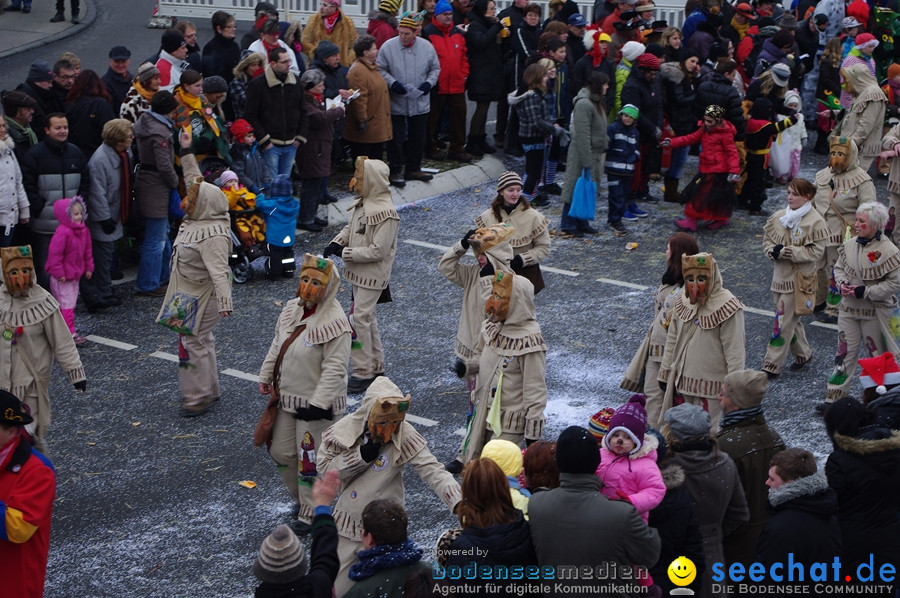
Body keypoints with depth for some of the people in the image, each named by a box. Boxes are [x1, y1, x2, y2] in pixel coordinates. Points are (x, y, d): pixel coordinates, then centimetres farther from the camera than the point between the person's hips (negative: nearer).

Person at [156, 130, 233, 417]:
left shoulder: (213, 236, -28)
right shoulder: (198, 220, 0)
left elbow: (219, 272, -36)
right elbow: (195, 181, 12)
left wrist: (225, 302, -44)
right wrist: (186, 151, 15)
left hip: (203, 298, -11)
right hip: (190, 294, 11)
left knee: (193, 341, -6)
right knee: (201, 340, 20)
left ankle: (198, 397, 4)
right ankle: (209, 390, 32)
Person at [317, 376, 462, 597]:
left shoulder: (406, 437, -19)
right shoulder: (346, 429, -13)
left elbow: (434, 472, -24)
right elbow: (323, 466, -9)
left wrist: (459, 503, -40)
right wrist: (360, 456, -23)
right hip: (347, 525, 2)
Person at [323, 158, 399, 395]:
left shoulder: (386, 214, -24)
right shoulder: (362, 203, 4)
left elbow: (378, 251, -25)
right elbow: (350, 228, 16)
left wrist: (345, 253, -21)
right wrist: (336, 243, -3)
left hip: (373, 275, -9)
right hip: (358, 272, 9)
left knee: (361, 318, -9)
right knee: (367, 318, 17)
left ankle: (363, 372, -1)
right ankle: (376, 367, 29)